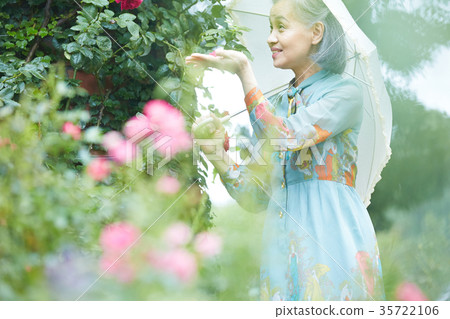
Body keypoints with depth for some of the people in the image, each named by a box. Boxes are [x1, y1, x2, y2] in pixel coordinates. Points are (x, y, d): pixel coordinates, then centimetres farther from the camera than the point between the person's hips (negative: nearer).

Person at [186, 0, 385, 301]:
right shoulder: (277, 104, 17)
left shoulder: (346, 91, 0)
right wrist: (217, 154, -4)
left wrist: (244, 72, -13)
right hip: (282, 243, 5)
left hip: (331, 240, -5)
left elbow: (287, 137, -17)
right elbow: (258, 196, 12)